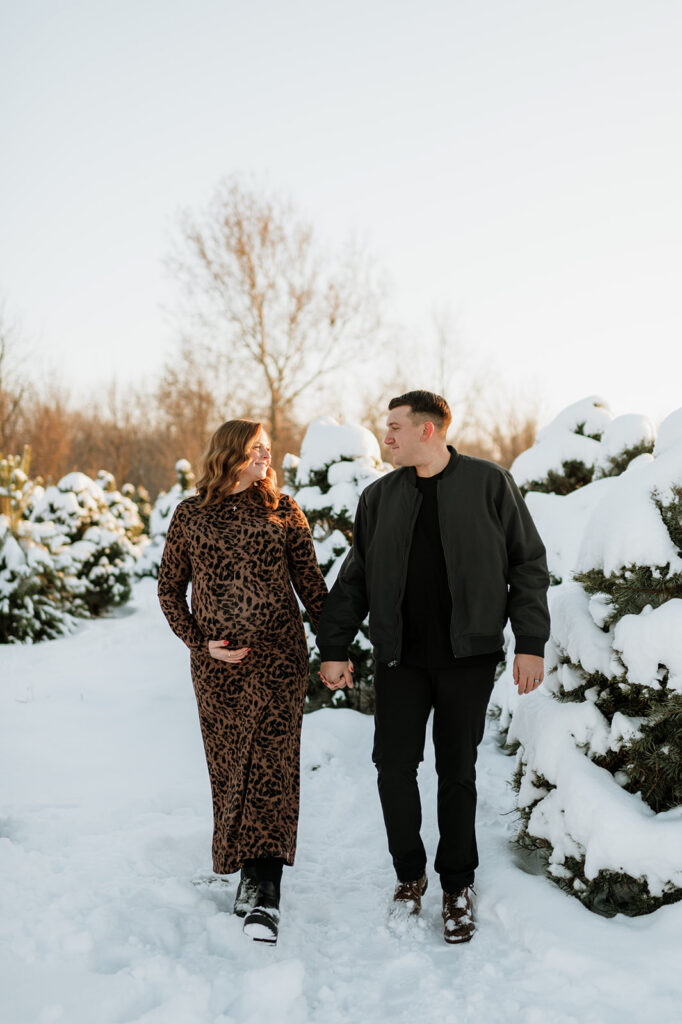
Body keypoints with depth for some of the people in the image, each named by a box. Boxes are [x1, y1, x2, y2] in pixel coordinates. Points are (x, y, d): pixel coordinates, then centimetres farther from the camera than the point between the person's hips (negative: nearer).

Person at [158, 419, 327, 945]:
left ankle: (265, 894, -12)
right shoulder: (190, 515, 4)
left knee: (271, 764, -10)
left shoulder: (283, 510, 5)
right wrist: (200, 643, -3)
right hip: (218, 664, 1)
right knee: (229, 768, 5)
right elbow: (170, 588, 9)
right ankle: (249, 874, 20)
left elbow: (311, 584, 8)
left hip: (280, 655, -1)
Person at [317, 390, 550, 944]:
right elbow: (354, 579, 11)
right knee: (394, 765, 1)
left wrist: (531, 643, -7)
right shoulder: (380, 497, 7)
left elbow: (528, 564, 0)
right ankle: (410, 874, 23)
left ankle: (457, 885, 23)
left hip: (468, 655, -2)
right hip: (401, 655, 3)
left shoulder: (490, 483, -2)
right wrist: (334, 648, 6)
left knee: (457, 772, 6)